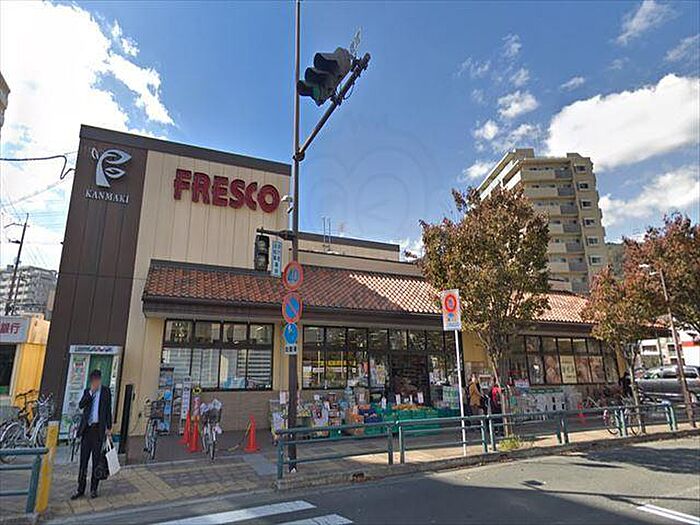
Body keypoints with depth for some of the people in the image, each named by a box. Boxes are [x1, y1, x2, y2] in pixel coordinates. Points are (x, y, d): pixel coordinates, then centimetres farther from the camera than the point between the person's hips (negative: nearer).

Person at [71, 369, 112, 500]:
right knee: (83, 460, 6)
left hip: (98, 429, -3)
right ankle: (80, 489, 14)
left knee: (96, 460, 4)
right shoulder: (87, 391, 10)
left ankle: (93, 489, 14)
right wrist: (91, 392, -13)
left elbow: (108, 410, 2)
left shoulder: (106, 391, 2)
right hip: (86, 429, 3)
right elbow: (80, 406, -4)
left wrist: (109, 428, -2)